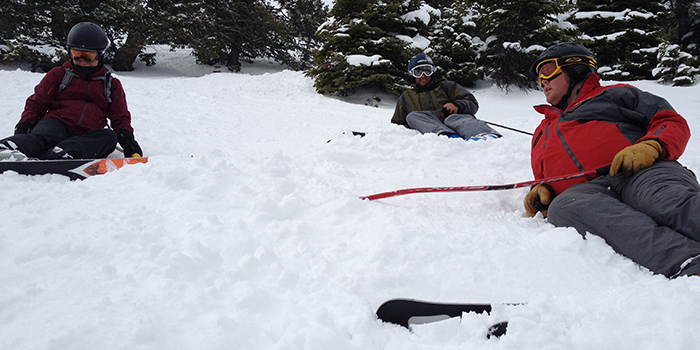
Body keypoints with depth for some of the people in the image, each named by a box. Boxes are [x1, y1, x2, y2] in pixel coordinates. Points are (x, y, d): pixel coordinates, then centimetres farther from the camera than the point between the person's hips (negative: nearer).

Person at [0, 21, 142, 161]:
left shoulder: (112, 84, 25)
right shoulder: (59, 75, 24)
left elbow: (121, 117, 22)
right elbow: (36, 103, 20)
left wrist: (128, 142, 1)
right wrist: (24, 126, -1)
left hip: (87, 136, 0)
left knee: (109, 136, -34)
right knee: (41, 138, -35)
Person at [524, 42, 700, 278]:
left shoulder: (614, 95, 26)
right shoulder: (542, 133, 39)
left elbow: (673, 123, 15)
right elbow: (544, 179, 38)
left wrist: (650, 147, -8)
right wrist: (541, 193, 12)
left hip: (639, 172, -1)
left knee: (667, 201, -37)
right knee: (562, 207, -35)